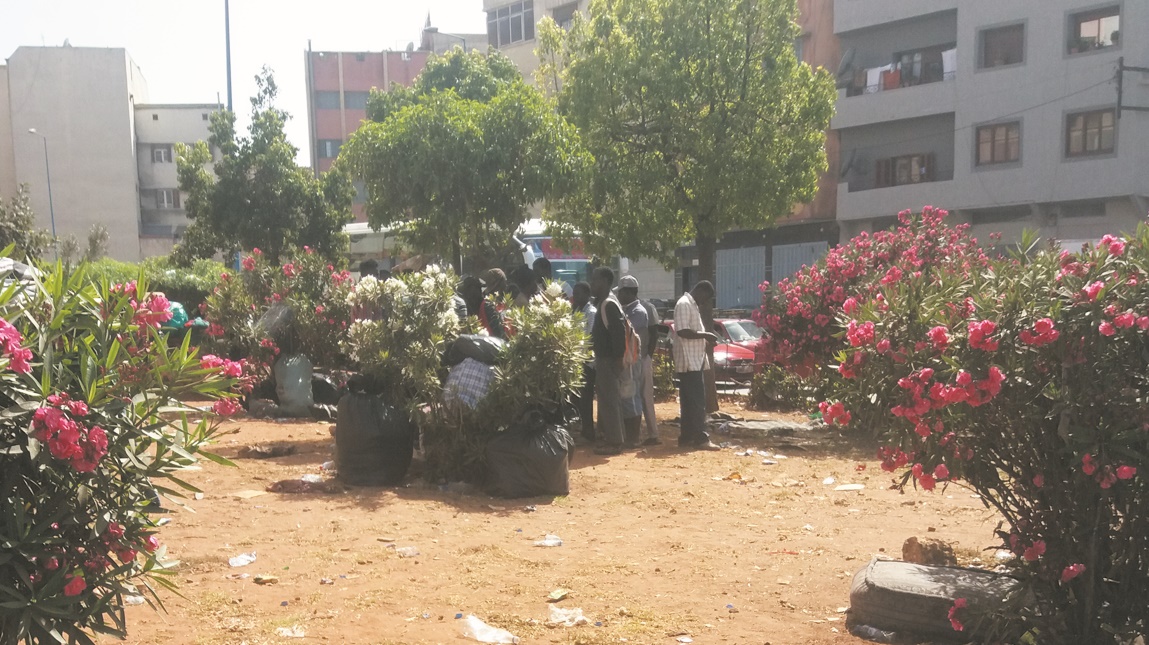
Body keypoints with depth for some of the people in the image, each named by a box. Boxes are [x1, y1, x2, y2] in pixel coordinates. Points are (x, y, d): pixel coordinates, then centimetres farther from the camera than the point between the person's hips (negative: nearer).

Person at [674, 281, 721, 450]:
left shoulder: (692, 305, 19)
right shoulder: (684, 304, -13)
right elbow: (682, 331, -22)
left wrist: (705, 338, 12)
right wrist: (704, 335, -16)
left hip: (695, 361, 10)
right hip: (689, 362, -10)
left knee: (691, 401, 11)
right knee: (697, 401, -10)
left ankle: (687, 437, 14)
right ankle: (701, 438, -10)